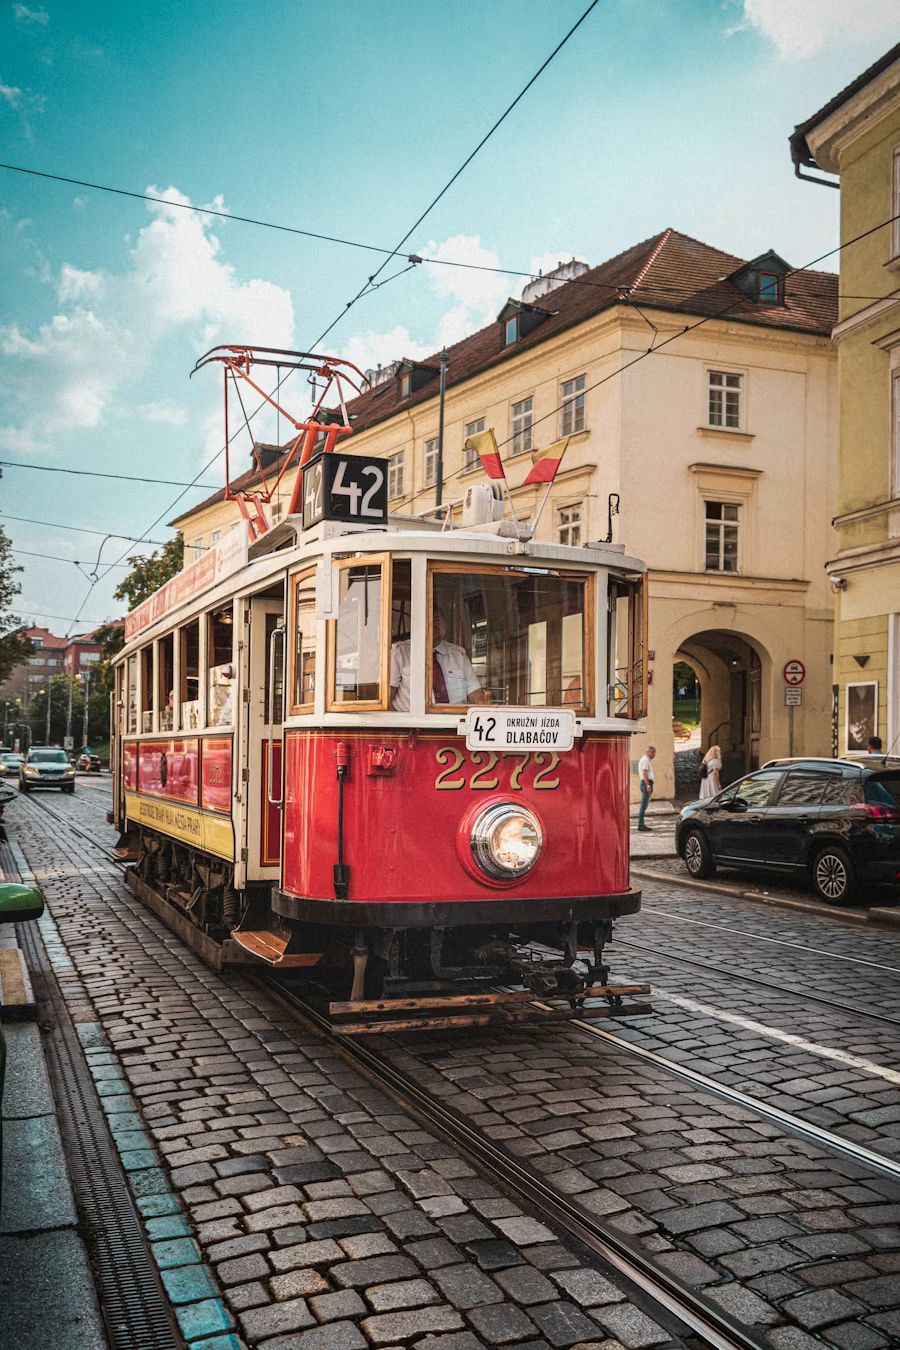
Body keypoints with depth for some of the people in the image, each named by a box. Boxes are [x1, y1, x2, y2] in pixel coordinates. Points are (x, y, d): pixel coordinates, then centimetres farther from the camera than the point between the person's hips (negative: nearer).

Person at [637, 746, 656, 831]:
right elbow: (644, 773, -18)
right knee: (644, 805, -12)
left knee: (644, 805, 9)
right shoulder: (645, 760, -9)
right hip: (647, 783, -11)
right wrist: (648, 786, -24)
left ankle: (641, 824, 10)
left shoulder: (647, 760, 24)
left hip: (646, 784, 11)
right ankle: (641, 824, -15)